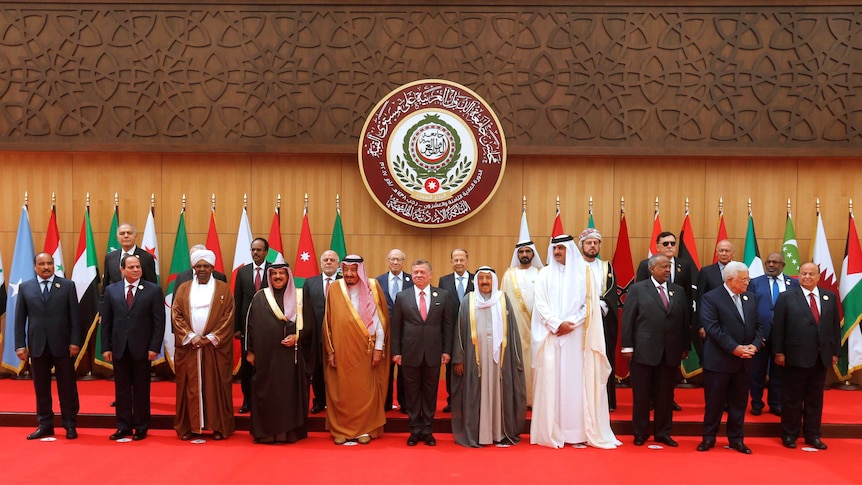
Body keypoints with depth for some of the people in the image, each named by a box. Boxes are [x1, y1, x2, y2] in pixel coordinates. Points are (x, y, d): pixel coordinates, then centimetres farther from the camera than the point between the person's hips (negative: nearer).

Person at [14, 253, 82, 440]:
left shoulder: (67, 286, 2)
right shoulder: (25, 288, 6)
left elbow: (74, 315, 0)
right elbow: (20, 318, 5)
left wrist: (75, 341, -6)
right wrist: (20, 345, -2)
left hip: (62, 344, -2)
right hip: (37, 346, 2)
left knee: (67, 387, 4)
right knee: (41, 388, 9)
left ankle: (70, 425, 13)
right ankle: (45, 425, 19)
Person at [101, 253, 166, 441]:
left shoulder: (153, 290, -2)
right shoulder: (111, 290, 6)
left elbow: (159, 321, -4)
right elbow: (106, 321, 6)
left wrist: (154, 347, -10)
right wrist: (106, 347, 1)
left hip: (142, 348, -2)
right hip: (119, 348, 2)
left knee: (141, 389, 6)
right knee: (122, 389, 9)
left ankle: (141, 427, 16)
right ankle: (123, 426, 19)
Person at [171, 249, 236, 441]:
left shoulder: (223, 289, 4)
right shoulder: (183, 289, 9)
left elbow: (228, 317, -3)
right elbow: (176, 315, 2)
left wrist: (210, 338, -11)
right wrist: (191, 336, -11)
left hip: (216, 347, -1)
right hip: (188, 347, 2)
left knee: (216, 386, 2)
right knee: (190, 387, 4)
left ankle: (219, 427, 9)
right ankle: (189, 427, 11)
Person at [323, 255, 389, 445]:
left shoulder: (372, 287, -2)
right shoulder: (334, 289, 1)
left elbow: (380, 318, -2)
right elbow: (328, 322, 3)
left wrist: (378, 347, -7)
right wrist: (330, 351, 0)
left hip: (365, 350, -1)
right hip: (341, 350, 1)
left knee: (365, 391, 6)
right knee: (341, 392, 6)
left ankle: (365, 429, 17)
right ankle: (341, 430, 17)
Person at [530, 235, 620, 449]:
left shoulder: (584, 273, 6)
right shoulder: (545, 274, 7)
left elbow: (589, 305, 0)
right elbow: (540, 304, 0)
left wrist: (570, 324, -11)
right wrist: (557, 324, -13)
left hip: (576, 337, 0)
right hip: (551, 336, 1)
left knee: (577, 382, -1)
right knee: (551, 382, -1)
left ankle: (579, 432, 4)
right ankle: (552, 432, 3)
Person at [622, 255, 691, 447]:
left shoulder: (679, 291, 11)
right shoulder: (637, 289, 0)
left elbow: (686, 321, 11)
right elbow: (627, 318, -3)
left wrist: (685, 347, 8)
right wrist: (628, 346, -8)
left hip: (670, 353, 3)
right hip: (643, 352, -3)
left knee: (666, 395, 9)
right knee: (641, 395, 5)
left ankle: (663, 433, 22)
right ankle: (640, 433, 17)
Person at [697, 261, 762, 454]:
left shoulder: (751, 297, 10)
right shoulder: (711, 298, -9)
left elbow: (757, 326, 10)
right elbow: (712, 328, -17)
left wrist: (755, 345, -8)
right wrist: (734, 348, -20)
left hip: (744, 360, 5)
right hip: (719, 360, -5)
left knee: (739, 402, 12)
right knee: (714, 402, 5)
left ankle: (736, 439, 23)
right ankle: (709, 437, 17)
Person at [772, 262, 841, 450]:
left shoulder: (830, 297, 8)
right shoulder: (786, 297, -2)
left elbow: (836, 326, 9)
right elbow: (778, 327, -5)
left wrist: (835, 352, 6)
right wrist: (779, 352, -8)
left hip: (821, 358, 3)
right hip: (796, 357, -3)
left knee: (815, 399, 12)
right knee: (792, 399, 6)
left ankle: (812, 436, 23)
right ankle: (789, 435, 16)